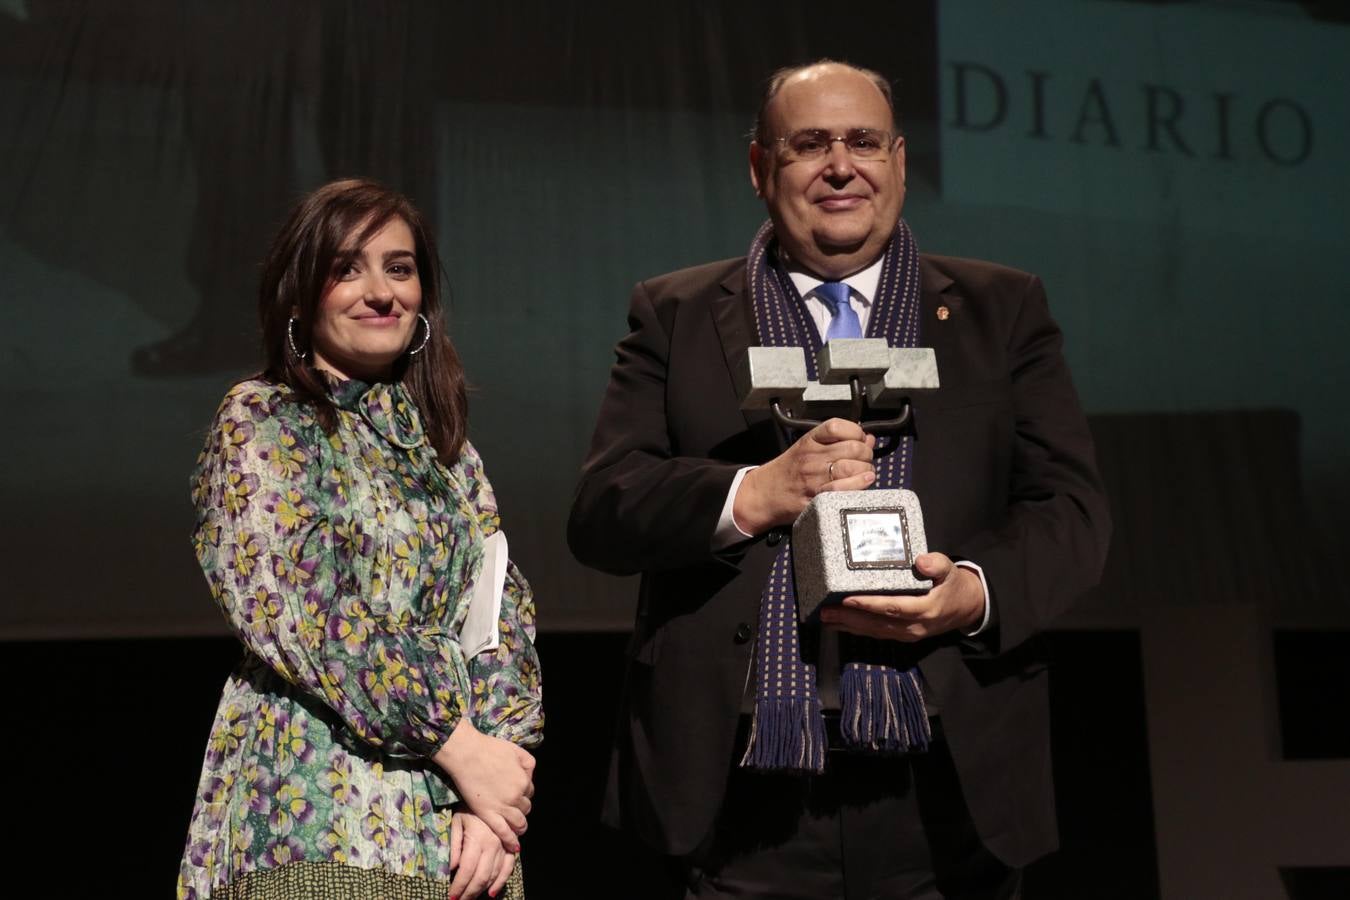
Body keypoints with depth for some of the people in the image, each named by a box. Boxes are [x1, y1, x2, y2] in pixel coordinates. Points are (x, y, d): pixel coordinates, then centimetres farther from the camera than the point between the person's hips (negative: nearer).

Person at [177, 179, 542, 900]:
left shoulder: (443, 444, 13)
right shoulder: (259, 423, -3)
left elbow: (503, 619, 6)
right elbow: (300, 617, -14)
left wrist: (497, 796, -8)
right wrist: (460, 747, -16)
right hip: (321, 824, -5)